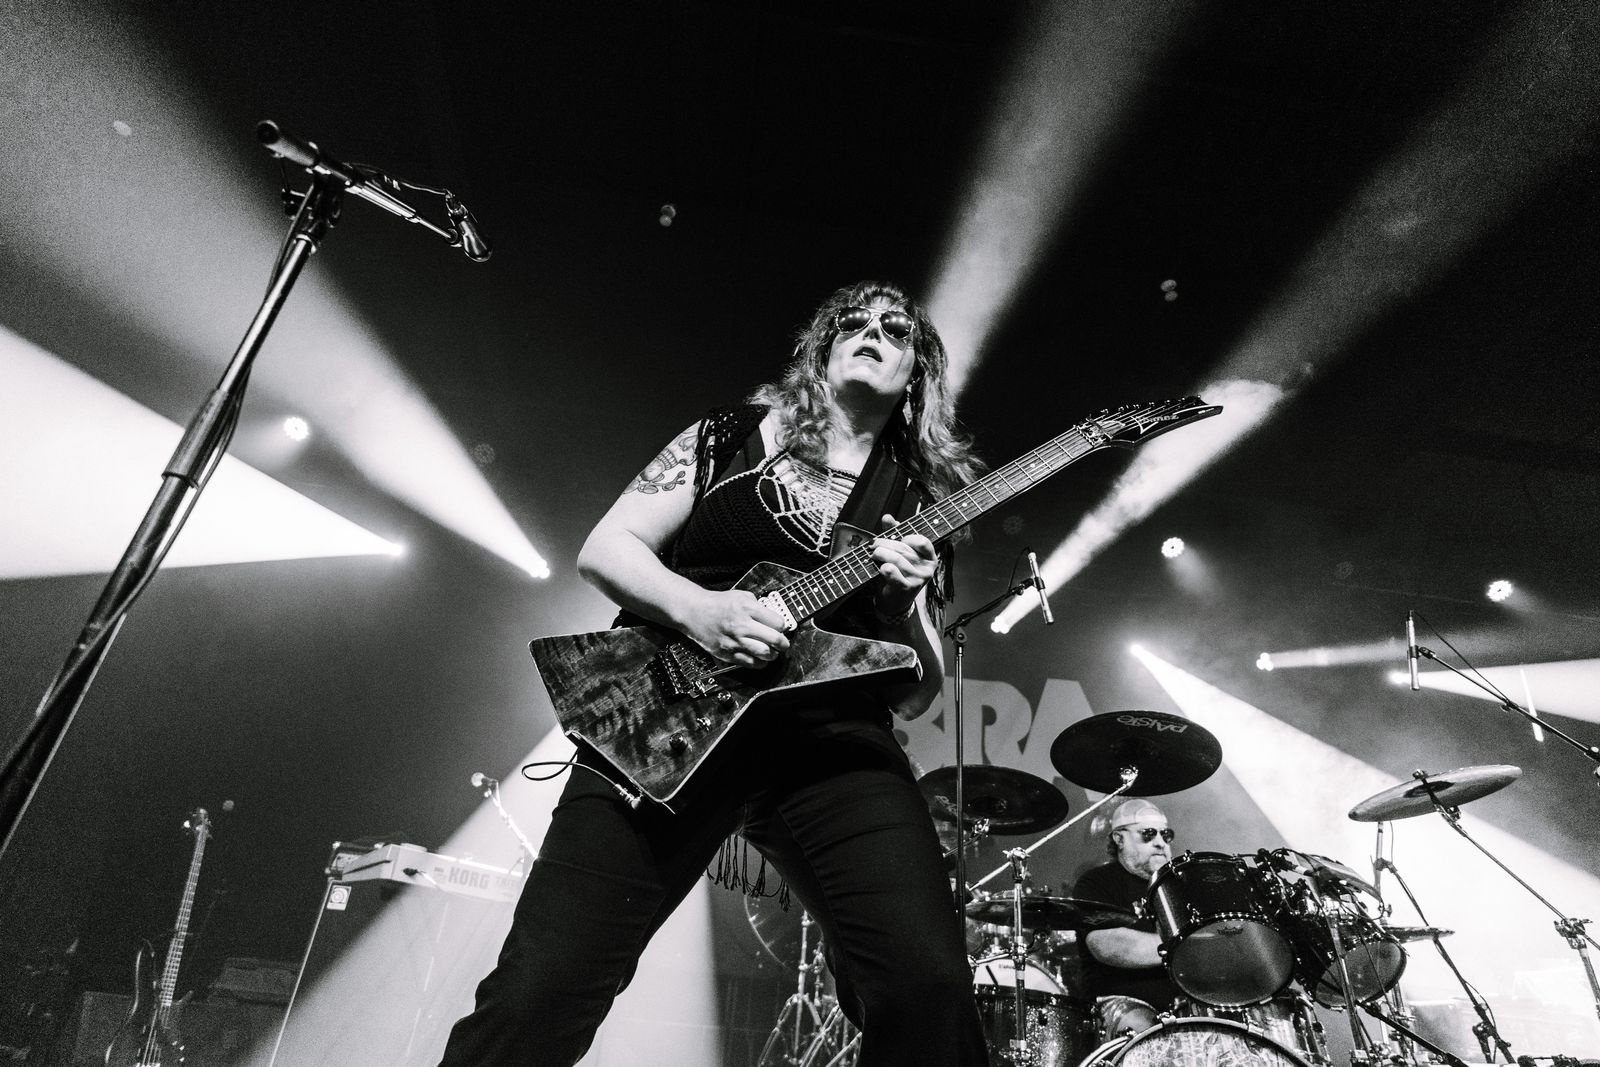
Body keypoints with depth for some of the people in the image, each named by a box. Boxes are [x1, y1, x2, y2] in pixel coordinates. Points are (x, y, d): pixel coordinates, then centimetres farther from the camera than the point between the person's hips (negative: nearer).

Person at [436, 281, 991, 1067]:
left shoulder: (916, 505, 16)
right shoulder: (730, 437, 12)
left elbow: (916, 695, 14)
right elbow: (604, 548, 7)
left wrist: (904, 605, -7)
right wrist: (696, 607, -11)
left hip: (830, 734, 2)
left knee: (930, 987, -17)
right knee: (542, 986, -5)